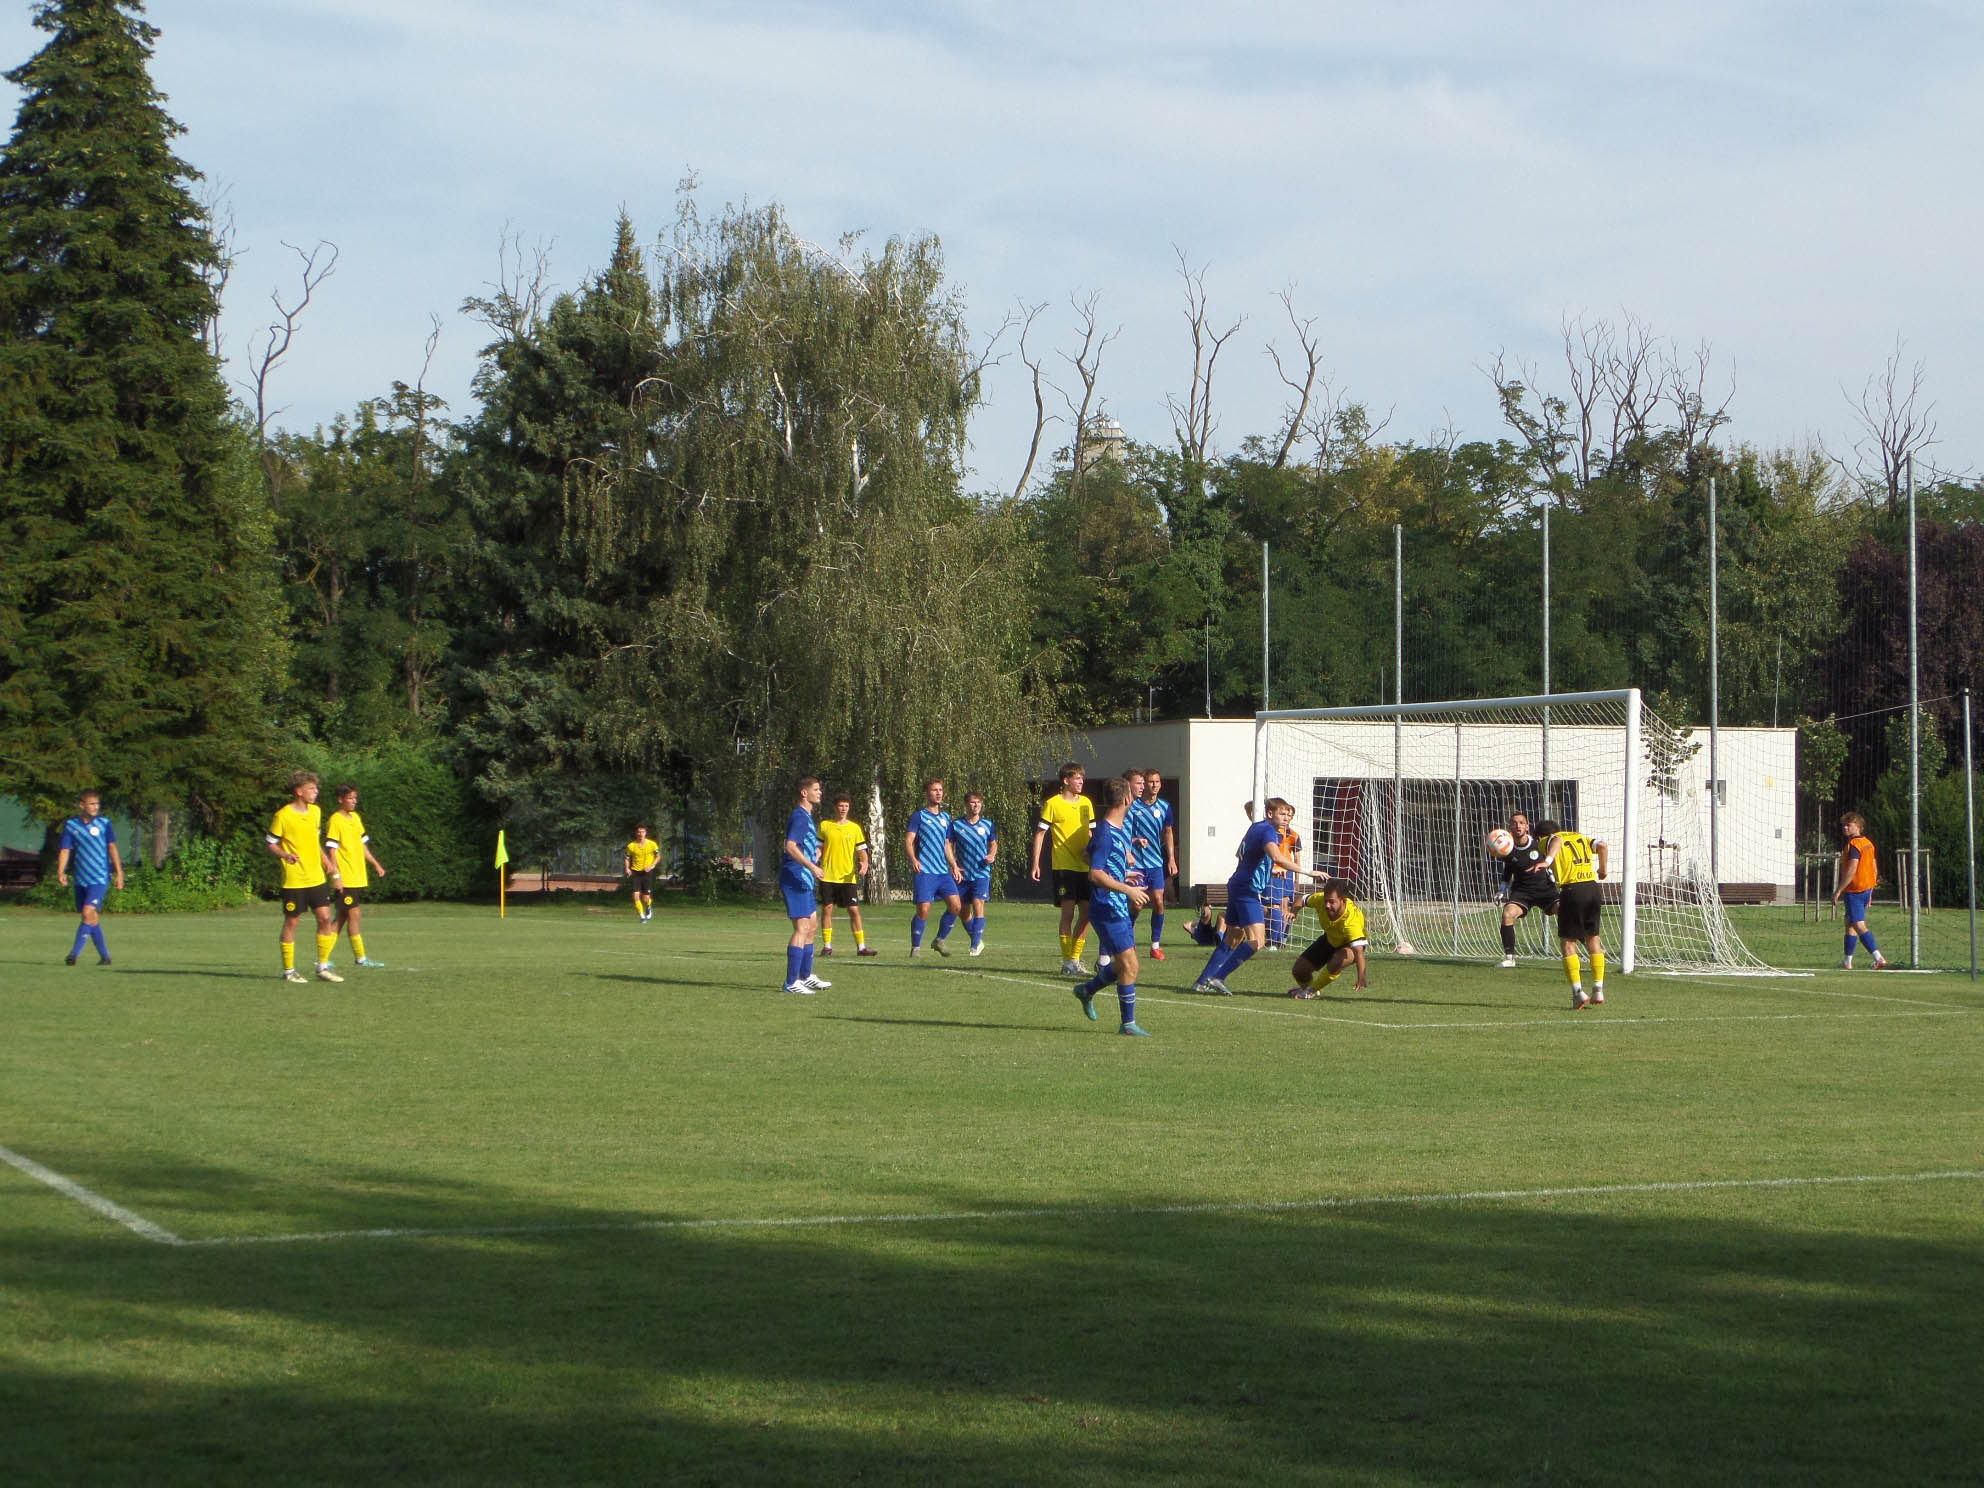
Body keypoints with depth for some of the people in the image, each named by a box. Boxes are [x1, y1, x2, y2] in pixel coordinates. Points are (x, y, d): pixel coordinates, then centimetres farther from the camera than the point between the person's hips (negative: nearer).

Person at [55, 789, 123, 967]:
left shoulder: (104, 823, 1)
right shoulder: (71, 825, 3)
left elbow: (112, 847, 5)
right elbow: (65, 850, 2)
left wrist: (119, 873, 3)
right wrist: (60, 872, -12)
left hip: (100, 878, -3)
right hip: (81, 879, 3)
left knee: (88, 912, -18)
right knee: (93, 919, 9)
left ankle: (74, 953, -17)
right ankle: (104, 956, 21)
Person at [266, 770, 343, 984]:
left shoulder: (315, 812, 10)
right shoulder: (283, 816, -10)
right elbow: (271, 843, -5)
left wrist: (327, 862, 20)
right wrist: (286, 855, -23)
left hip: (316, 878, 6)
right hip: (294, 879, -6)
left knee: (325, 918, 0)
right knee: (291, 922, 1)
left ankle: (323, 967, 9)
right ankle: (288, 970, 10)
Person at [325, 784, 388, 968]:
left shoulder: (356, 818, 15)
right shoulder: (335, 820, -9)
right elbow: (332, 851, -12)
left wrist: (375, 864, 22)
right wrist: (336, 876, -17)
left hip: (359, 878, 8)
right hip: (345, 879, -8)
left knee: (342, 917, 8)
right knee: (354, 915, -7)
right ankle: (361, 958, -2)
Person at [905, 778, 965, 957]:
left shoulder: (945, 817, 18)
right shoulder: (919, 815, 0)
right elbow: (908, 839, -8)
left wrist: (954, 866, 18)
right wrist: (913, 859, -24)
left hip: (943, 871, 6)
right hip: (924, 870, -6)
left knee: (956, 906, -6)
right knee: (923, 910, -10)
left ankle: (939, 941, 11)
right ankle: (915, 947, 3)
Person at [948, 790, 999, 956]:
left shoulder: (988, 824, 4)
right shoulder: (956, 825, 1)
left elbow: (993, 844, 17)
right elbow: (950, 847, 6)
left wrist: (991, 855, -3)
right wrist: (954, 866, -6)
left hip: (982, 873, -2)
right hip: (962, 874, 2)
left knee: (978, 905, -17)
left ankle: (976, 946, -16)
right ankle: (978, 941, 27)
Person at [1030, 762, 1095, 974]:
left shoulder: (1086, 803, 12)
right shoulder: (1052, 804, -5)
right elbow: (1040, 833, -3)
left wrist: (1090, 849, 6)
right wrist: (1036, 863, -7)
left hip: (1085, 866, 6)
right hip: (1064, 867, -6)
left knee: (1086, 913, 5)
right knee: (1068, 912, -8)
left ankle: (1075, 958, 16)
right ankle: (1067, 963, -2)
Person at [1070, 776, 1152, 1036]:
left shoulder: (1122, 831, 13)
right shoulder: (1105, 834, -18)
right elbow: (1095, 874, -25)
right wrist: (1128, 890, -28)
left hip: (1120, 908, 10)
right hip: (1107, 908, -10)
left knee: (1124, 964, 16)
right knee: (1129, 965, -9)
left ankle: (1086, 990, 37)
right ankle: (1128, 1024, -2)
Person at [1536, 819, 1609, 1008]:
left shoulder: (1548, 841, 8)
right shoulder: (1580, 837, 22)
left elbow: (1557, 841, -17)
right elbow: (1601, 845, 5)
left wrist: (1547, 860, -32)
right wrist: (1602, 869, 17)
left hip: (1572, 890, -5)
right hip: (1593, 888, 5)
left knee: (1567, 942, 4)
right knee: (1593, 938, 18)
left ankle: (1578, 992, -4)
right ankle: (1598, 990, 17)